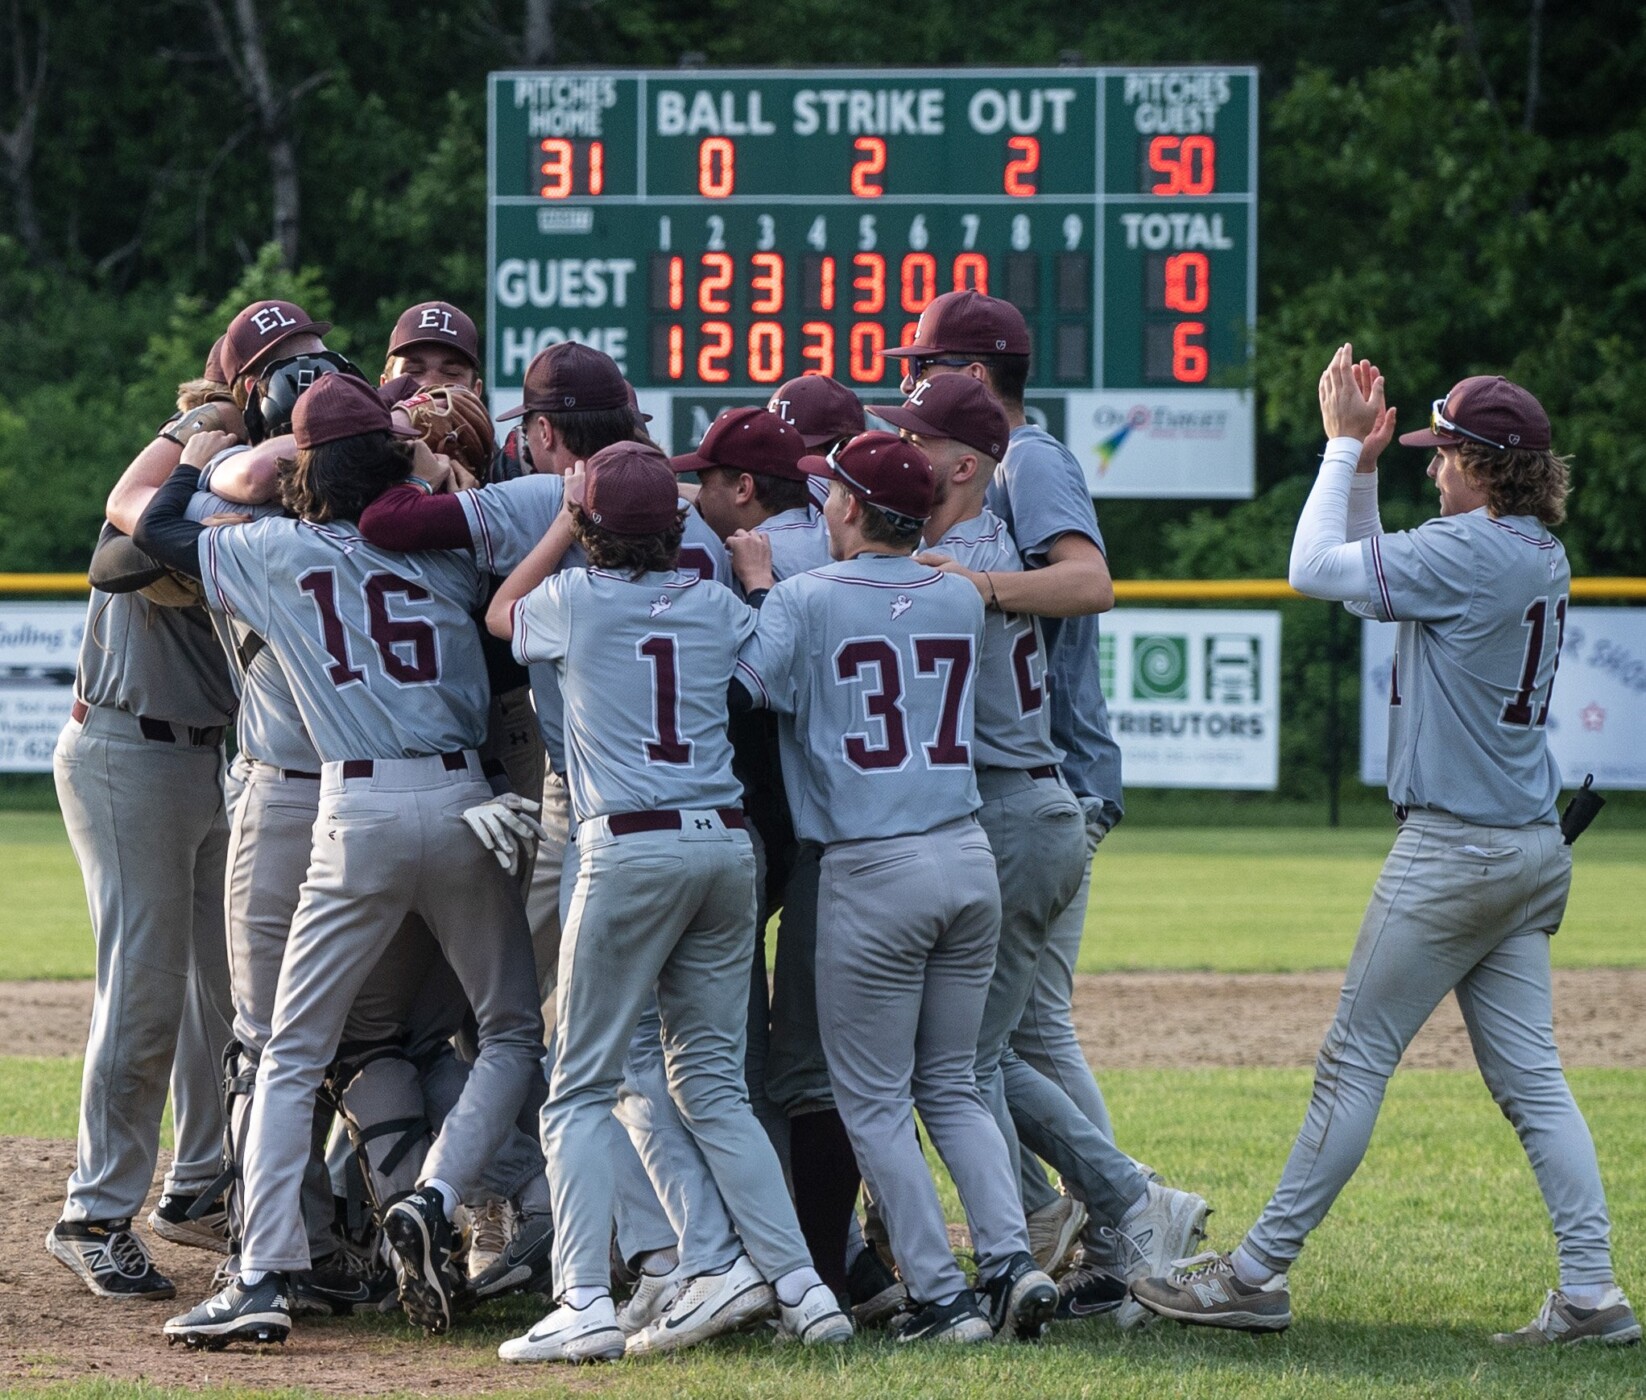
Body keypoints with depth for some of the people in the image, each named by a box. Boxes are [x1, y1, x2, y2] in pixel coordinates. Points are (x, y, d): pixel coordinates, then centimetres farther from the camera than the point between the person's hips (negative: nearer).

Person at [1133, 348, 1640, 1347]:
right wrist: (1364, 463, 17)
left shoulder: (1474, 549, -17)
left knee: (1356, 1060, -2)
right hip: (1532, 851, 9)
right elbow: (1379, 573, 23)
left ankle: (1259, 1274, 4)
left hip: (1456, 847, -9)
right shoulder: (1541, 555, 12)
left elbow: (1317, 568, -13)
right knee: (1530, 1078, 6)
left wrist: (1345, 447, -2)